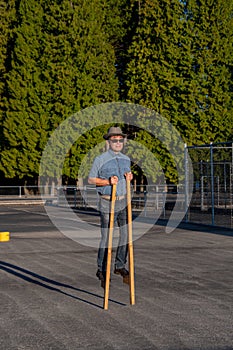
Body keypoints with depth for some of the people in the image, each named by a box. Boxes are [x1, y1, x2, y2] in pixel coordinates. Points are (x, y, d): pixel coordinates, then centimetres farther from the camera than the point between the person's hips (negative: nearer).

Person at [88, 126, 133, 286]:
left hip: (123, 201, 6)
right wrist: (108, 181, -17)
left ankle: (120, 266, 22)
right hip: (108, 203, -5)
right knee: (106, 238, -3)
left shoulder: (126, 159, 10)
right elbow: (91, 179, -3)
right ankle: (102, 270, 10)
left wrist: (130, 176, 0)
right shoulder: (100, 160, -7)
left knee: (126, 234, 8)